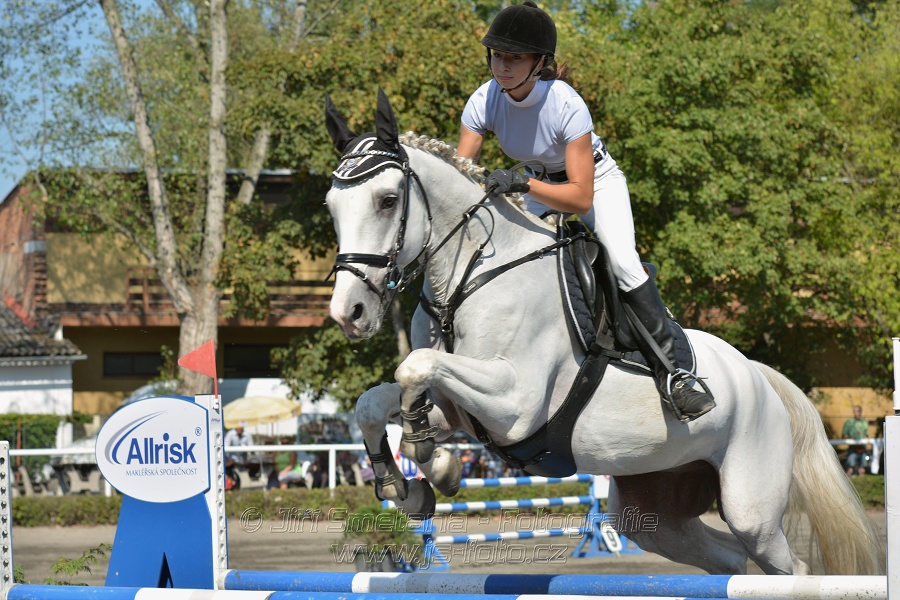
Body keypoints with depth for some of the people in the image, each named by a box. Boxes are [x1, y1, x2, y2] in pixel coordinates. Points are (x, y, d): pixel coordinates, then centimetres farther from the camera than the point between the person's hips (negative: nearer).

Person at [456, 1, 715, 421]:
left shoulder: (566, 106, -35)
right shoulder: (484, 101, -22)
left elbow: (581, 196, -37)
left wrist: (522, 184, -52)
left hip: (597, 180, -5)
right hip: (542, 188, 5)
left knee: (623, 261, -27)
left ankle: (669, 370, -24)